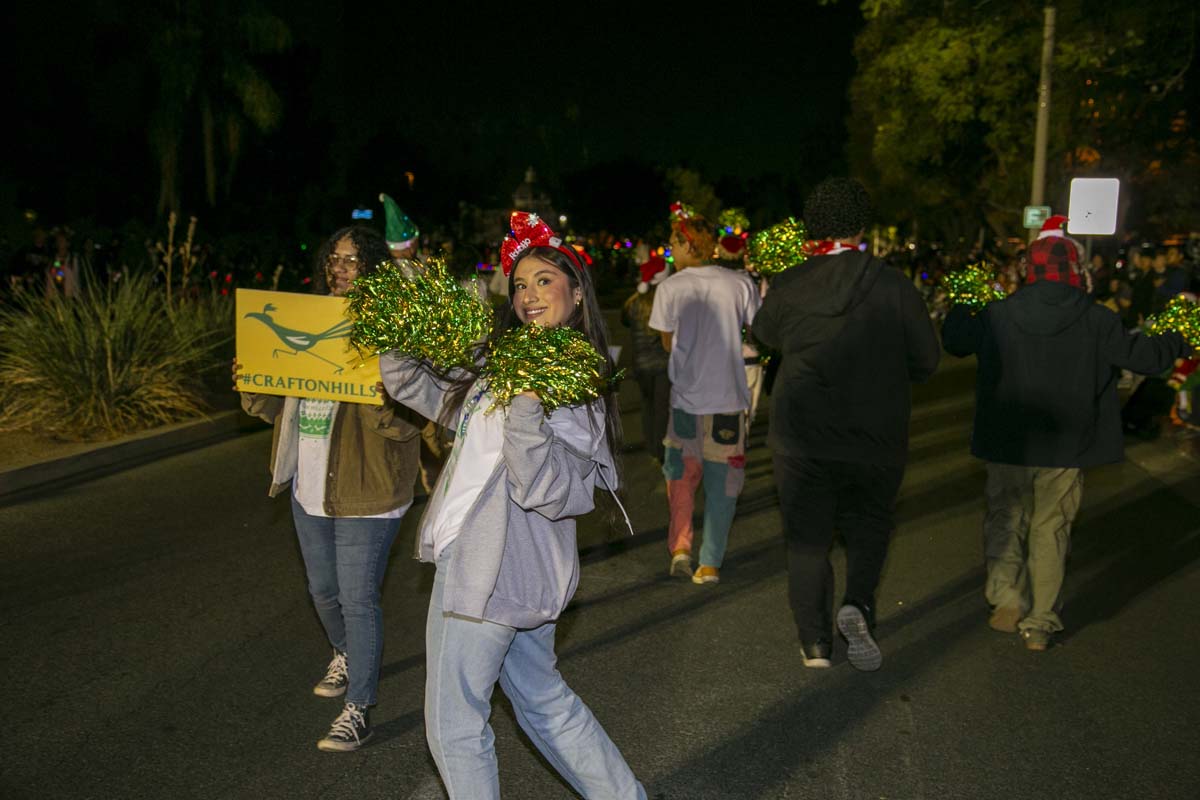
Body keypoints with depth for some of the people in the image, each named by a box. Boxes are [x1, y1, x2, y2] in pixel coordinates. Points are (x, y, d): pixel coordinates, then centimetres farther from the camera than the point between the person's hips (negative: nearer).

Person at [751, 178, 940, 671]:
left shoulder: (788, 288, -7)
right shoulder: (894, 287, -11)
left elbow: (764, 334, 13)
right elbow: (926, 360, -3)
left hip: (801, 438, 1)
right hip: (877, 439, 0)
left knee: (807, 538, 12)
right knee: (868, 525, 21)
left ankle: (815, 643, 17)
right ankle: (858, 604, -1)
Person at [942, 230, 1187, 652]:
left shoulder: (998, 316, -5)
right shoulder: (1096, 321, -9)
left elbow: (955, 340, 10)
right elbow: (1143, 355, -2)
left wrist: (959, 308, 31)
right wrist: (1176, 341, 19)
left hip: (1007, 445, 0)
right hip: (1065, 450, 0)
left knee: (1006, 519, 17)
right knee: (1051, 529, 11)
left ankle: (1008, 598, 1)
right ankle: (1040, 623, 17)